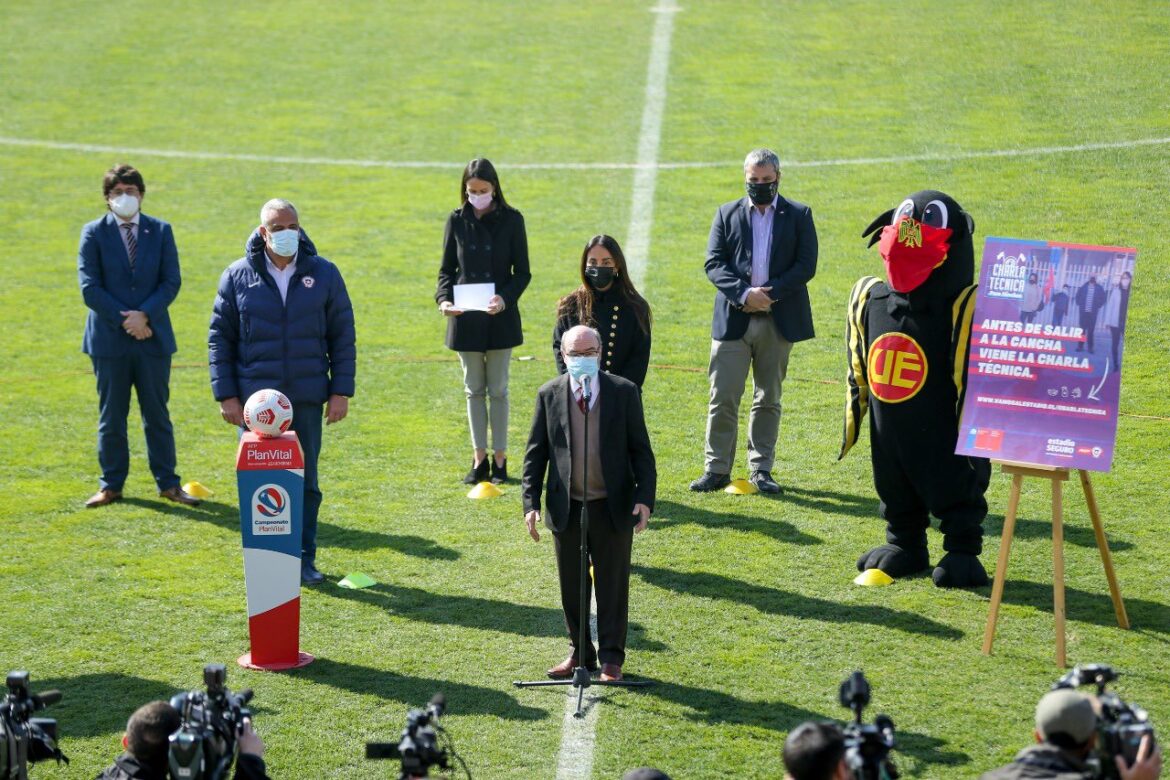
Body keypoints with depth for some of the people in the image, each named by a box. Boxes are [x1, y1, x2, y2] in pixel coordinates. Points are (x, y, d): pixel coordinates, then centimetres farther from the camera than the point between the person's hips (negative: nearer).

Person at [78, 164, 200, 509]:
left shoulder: (161, 231, 5)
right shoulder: (93, 233, 0)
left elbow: (171, 282, -1)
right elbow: (90, 287, -7)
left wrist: (144, 315, -15)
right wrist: (125, 320, -14)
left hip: (153, 336, 1)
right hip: (109, 338, -1)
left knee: (157, 415, 7)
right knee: (111, 416, 6)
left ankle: (168, 483, 13)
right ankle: (111, 485, 15)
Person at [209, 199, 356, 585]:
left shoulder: (324, 274, 2)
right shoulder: (238, 277, 1)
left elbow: (342, 336, 5)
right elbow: (219, 338, 4)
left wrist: (341, 391, -1)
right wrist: (226, 395, -3)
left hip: (307, 400, 1)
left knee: (305, 481, 7)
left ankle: (304, 558, 16)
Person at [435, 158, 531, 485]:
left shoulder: (511, 220, -3)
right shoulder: (457, 220, 2)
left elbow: (522, 272, -2)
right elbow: (447, 269, 6)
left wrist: (505, 297, -20)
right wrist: (444, 298, -13)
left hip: (500, 318, -2)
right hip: (465, 319, 2)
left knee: (498, 390, 4)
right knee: (474, 390, 9)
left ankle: (499, 458, 13)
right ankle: (479, 458, 17)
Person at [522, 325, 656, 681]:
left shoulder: (624, 392, -3)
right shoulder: (549, 395, 0)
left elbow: (641, 450, -1)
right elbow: (536, 452, 3)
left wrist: (645, 498, -11)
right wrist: (531, 502, -6)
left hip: (612, 508, -2)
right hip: (566, 508, 2)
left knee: (612, 585, 6)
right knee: (572, 586, 11)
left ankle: (611, 656, 18)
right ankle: (580, 653, 26)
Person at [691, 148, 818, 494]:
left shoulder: (799, 215, 7)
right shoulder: (727, 214, 9)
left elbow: (806, 265, -2)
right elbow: (714, 264, 0)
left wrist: (771, 293, -14)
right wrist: (744, 293, -16)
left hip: (778, 320, 0)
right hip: (733, 319, 0)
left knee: (768, 399, 7)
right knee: (723, 398, -3)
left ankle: (761, 469, 13)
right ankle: (717, 469, 3)